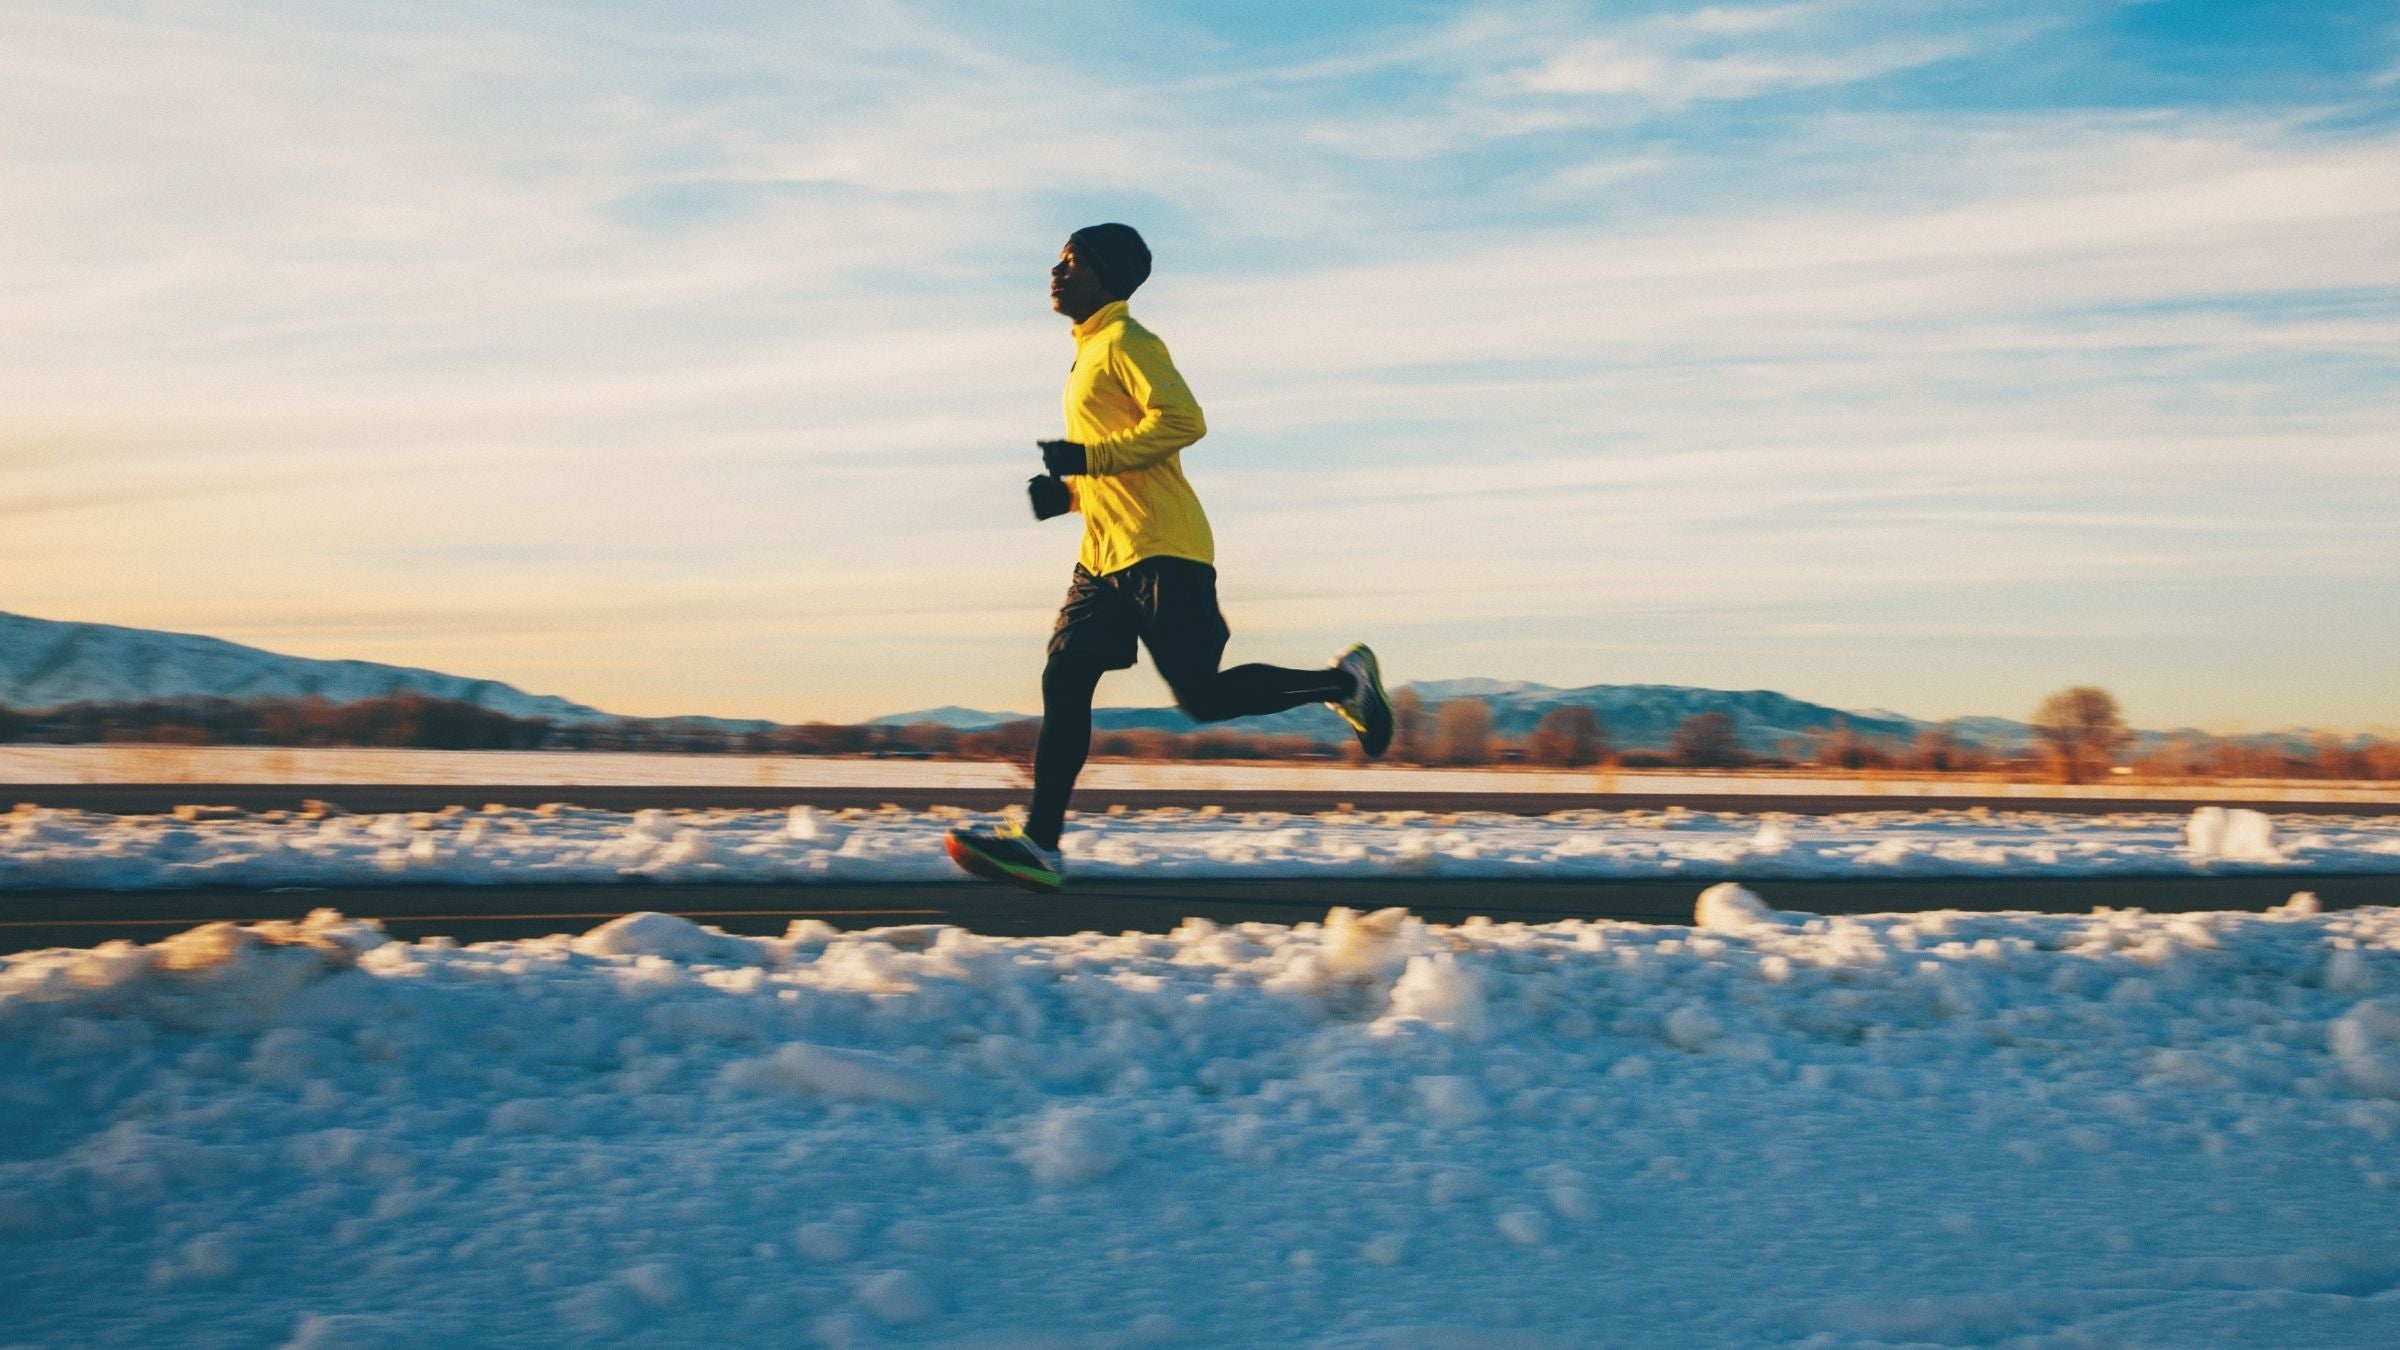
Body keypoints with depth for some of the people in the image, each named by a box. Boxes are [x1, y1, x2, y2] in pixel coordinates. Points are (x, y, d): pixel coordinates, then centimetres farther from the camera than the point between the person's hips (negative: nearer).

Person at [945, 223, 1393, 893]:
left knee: (1202, 696, -10)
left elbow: (1183, 420, -20)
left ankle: (1342, 681, 8)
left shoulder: (1125, 341, -6)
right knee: (1064, 682, -2)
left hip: (1161, 552, -9)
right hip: (1105, 557, 9)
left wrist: (1088, 457, -19)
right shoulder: (1090, 353, 24)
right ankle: (1039, 843, -4)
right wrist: (1067, 491, 13)